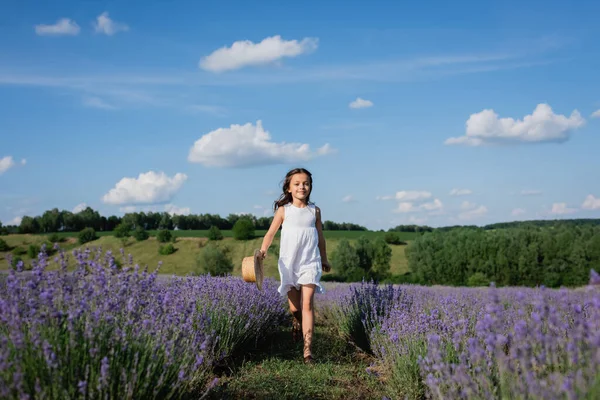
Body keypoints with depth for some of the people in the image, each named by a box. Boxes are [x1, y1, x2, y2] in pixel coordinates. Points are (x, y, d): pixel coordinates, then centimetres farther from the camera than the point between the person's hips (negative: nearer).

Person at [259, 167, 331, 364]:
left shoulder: (315, 211, 4)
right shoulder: (284, 210, 0)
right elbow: (271, 232, -3)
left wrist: (324, 259, 23)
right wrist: (263, 249, -21)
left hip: (310, 263, 0)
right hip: (289, 263, 0)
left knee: (307, 304, -13)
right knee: (294, 307, 9)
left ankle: (307, 348, -14)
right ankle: (296, 322, 46)